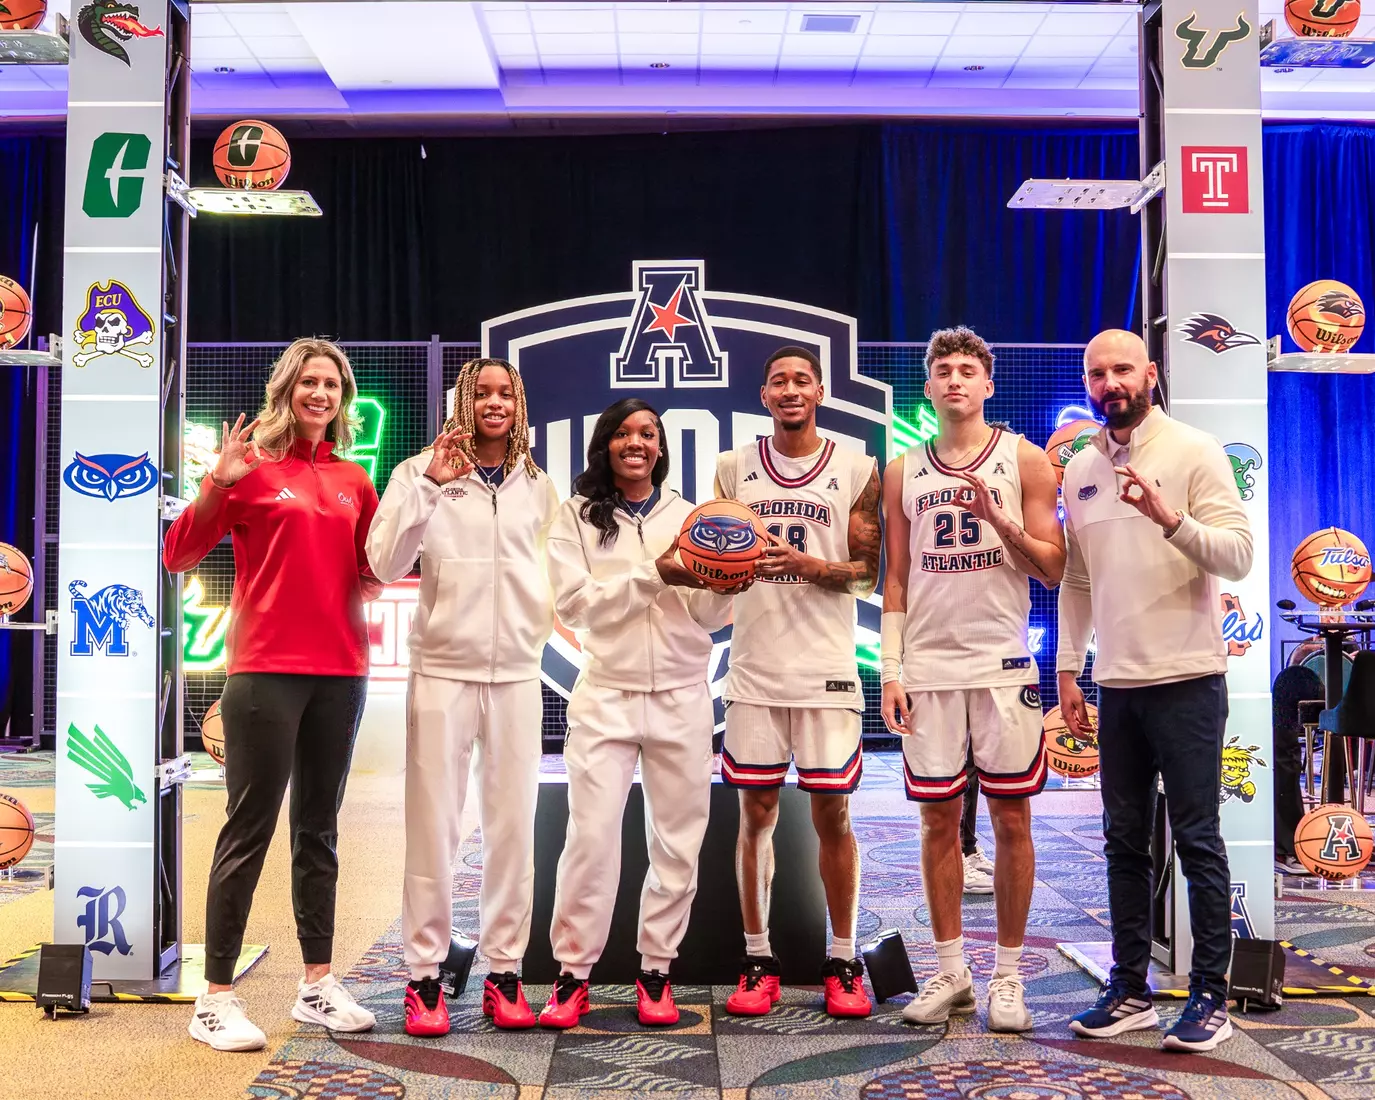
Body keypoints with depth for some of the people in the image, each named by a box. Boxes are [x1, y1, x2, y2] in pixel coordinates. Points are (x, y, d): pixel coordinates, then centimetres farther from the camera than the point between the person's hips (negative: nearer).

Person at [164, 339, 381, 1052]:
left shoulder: (354, 481, 12)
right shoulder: (253, 467, -1)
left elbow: (374, 570, 19)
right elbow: (178, 556, -6)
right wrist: (216, 485, -21)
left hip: (340, 671, 5)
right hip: (266, 669, -5)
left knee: (319, 829, 11)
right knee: (249, 827, -4)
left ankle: (317, 985, 19)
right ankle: (216, 997, 4)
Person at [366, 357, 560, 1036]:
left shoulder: (538, 486, 10)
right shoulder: (423, 472, 0)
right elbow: (385, 563, -12)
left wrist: (542, 627, 7)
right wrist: (430, 484, -18)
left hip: (517, 673, 3)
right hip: (444, 669, -3)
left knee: (512, 825, 5)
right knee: (434, 824, 0)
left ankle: (504, 971, 16)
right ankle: (424, 974, 11)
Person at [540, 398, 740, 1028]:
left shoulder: (688, 516, 9)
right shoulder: (577, 516, 4)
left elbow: (711, 617, 6)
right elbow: (574, 603, -8)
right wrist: (655, 576, -15)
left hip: (682, 697, 2)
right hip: (605, 697, -2)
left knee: (677, 841, 5)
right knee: (591, 836, -5)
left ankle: (656, 972, 18)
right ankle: (572, 973, 9)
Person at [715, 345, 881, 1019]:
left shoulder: (856, 470, 4)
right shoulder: (734, 468, 10)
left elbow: (867, 570, 1)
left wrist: (807, 565, -16)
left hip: (826, 670, -2)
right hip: (754, 669, 2)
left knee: (831, 813, 3)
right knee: (756, 813, 5)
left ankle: (842, 963, 16)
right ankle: (758, 961, 16)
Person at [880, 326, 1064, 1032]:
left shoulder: (1024, 460, 4)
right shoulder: (904, 472, 10)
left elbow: (1053, 570, 1)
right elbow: (896, 579, 10)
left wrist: (999, 520, -14)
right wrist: (891, 668, 2)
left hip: (1002, 663, -2)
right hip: (928, 668, 2)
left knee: (1011, 820, 3)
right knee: (938, 820, 7)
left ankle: (1008, 977, 15)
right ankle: (950, 972, 19)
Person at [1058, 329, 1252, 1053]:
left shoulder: (1193, 452, -5)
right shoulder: (1079, 470, 11)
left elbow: (1238, 556, -13)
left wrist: (1168, 517, -28)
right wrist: (1068, 669, 11)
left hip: (1186, 680, -5)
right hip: (1117, 685, 6)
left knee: (1197, 840, 0)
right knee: (1124, 841, 11)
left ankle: (1210, 996, 12)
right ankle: (1129, 990, 22)